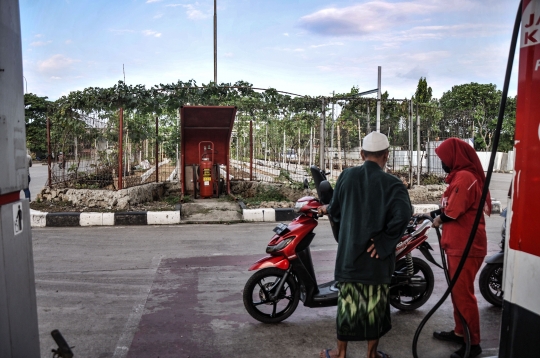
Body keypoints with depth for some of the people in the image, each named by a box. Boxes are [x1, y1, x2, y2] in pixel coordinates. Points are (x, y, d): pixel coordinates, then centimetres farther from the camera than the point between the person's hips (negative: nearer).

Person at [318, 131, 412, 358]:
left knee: (347, 302, 13)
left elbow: (336, 210, 8)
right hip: (376, 257, -2)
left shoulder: (347, 176, -1)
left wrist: (326, 210, 31)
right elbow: (403, 214, -24)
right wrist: (384, 241, -14)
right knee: (374, 304, 12)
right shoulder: (392, 183, -10)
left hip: (349, 253, 2)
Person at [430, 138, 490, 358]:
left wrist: (439, 219, -3)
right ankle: (460, 332, 32)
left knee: (463, 294, -3)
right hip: (459, 244, 10)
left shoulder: (464, 177, -17)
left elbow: (453, 212, -21)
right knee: (457, 291, 19)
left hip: (465, 246, -10)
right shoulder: (463, 175, 16)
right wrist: (440, 213, 4)